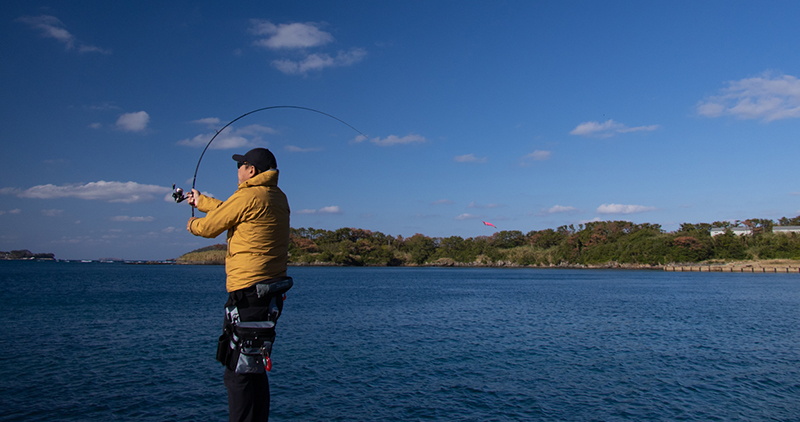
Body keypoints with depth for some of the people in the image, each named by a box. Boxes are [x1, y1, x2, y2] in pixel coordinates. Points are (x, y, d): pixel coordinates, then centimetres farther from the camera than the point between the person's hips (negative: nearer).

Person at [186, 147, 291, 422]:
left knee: (239, 374, -4)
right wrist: (201, 201, 44)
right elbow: (230, 210, 29)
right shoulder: (278, 198, 14)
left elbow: (210, 227, 1)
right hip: (270, 295, 9)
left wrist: (193, 225, 24)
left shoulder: (248, 197, -12)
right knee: (254, 372, 18)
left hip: (249, 294, -9)